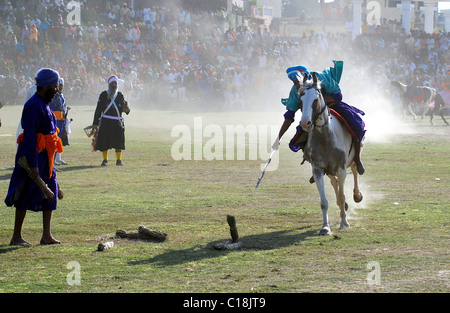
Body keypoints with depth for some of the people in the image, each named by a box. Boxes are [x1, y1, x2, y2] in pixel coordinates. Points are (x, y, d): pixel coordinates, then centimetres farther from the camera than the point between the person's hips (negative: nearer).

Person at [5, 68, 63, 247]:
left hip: (45, 156, 10)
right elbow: (29, 137, -22)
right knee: (25, 196, -3)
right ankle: (16, 237, 5)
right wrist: (33, 165, -25)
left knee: (51, 193, 8)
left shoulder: (44, 104, 14)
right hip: (34, 155, -10)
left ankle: (47, 236, 11)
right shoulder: (34, 106, -18)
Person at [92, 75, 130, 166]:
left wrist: (126, 110, -13)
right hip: (106, 121, -2)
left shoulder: (120, 95, 11)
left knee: (119, 141, -1)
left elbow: (123, 108, 12)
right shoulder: (104, 95, 5)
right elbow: (98, 109, 5)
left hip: (118, 122, 2)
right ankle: (105, 160, 10)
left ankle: (119, 160, 8)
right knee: (104, 141, -1)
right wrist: (95, 123, 1)